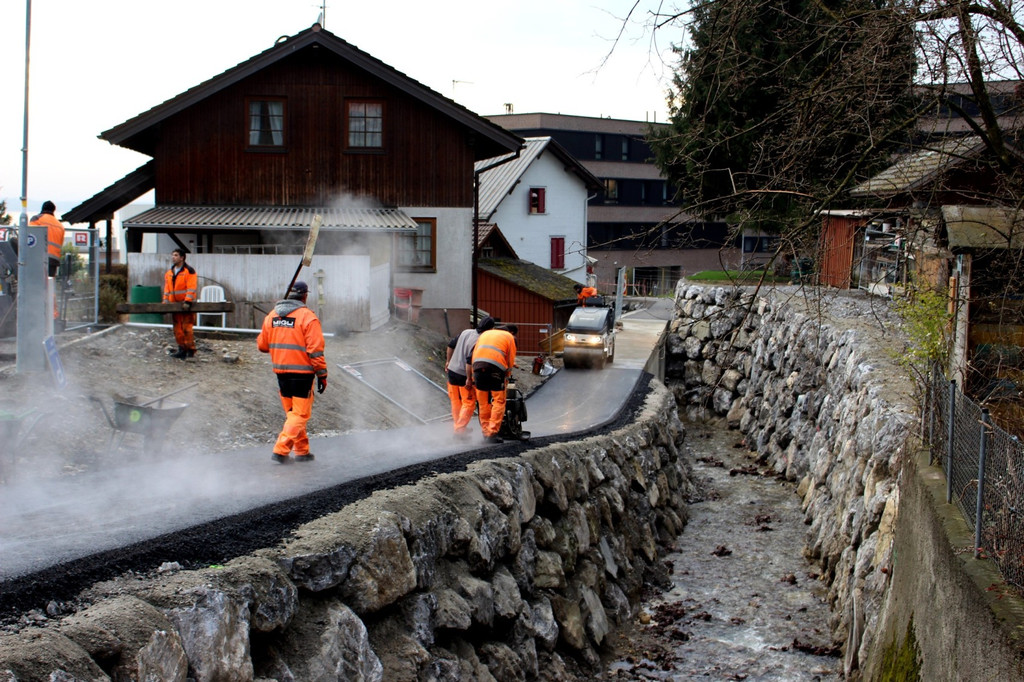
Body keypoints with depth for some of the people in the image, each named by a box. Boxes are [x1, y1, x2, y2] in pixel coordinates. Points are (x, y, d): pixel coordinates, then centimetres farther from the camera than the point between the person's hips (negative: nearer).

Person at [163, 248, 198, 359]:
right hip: (175, 304, 7)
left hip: (186, 304, -7)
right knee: (178, 329, 6)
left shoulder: (189, 271, -4)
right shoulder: (169, 273, 17)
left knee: (187, 327, -11)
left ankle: (191, 351, -6)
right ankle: (182, 350, 12)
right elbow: (167, 288, 20)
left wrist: (188, 301, -22)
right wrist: (165, 300, 7)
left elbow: (191, 288, -13)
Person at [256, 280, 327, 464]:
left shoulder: (272, 315, 7)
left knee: (291, 413, 17)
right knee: (300, 414, 0)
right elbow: (315, 350, -14)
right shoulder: (307, 316, -11)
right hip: (302, 373, -6)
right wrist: (322, 374, -8)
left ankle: (302, 451, 22)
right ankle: (281, 450, -10)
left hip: (281, 372, 6)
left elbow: (262, 345, 13)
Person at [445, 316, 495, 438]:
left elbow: (451, 345, 13)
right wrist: (469, 379, -18)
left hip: (452, 370, 8)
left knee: (455, 401, 17)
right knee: (469, 403, 1)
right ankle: (460, 429, -4)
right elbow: (470, 360, -26)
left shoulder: (466, 332, 4)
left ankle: (457, 426, 27)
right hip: (463, 375, -8)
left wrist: (448, 361, 25)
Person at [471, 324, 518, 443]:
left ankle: (485, 432, 15)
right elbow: (510, 361, 10)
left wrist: (473, 376, 25)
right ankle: (492, 433, -8)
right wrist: (506, 377, 21)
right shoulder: (509, 337, 15)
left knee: (483, 403, 11)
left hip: (478, 366, 5)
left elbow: (474, 354, 24)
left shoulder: (485, 333, 29)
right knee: (499, 401, 0)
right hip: (495, 368, -5)